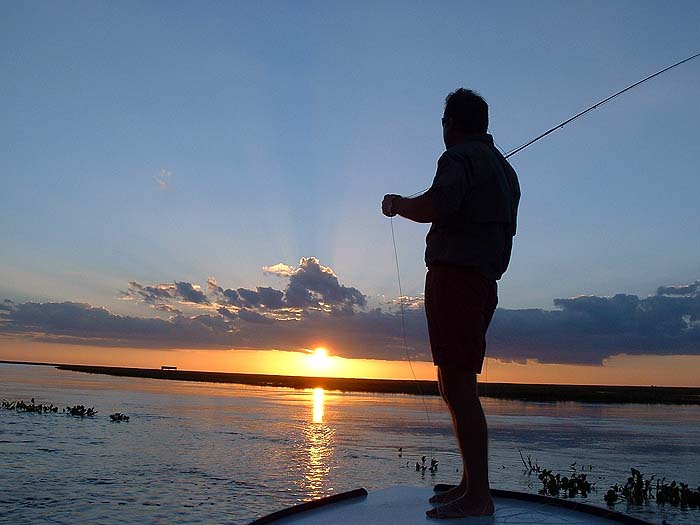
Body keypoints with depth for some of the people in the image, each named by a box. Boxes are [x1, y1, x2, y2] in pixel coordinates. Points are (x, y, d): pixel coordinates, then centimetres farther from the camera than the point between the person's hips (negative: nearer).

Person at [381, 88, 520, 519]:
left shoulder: (459, 157, -4)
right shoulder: (504, 168, 25)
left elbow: (437, 207, -22)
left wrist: (398, 204, -4)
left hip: (454, 274, -10)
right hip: (484, 282, 10)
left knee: (458, 384, -12)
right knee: (455, 384, 12)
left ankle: (478, 496, -12)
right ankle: (471, 485, 16)